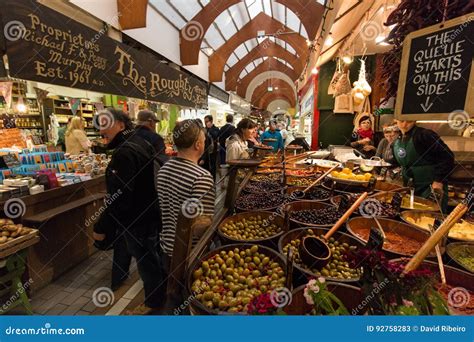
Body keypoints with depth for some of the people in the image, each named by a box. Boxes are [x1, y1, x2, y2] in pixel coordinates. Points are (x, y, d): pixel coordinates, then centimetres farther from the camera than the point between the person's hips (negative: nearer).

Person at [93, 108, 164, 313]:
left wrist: (101, 227, -19)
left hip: (137, 220, -10)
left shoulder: (125, 152, -26)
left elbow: (119, 197, -29)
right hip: (148, 212, 10)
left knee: (146, 261, 9)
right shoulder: (140, 143, 7)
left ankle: (154, 301, 31)